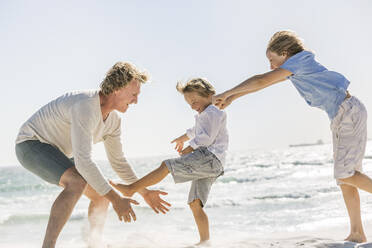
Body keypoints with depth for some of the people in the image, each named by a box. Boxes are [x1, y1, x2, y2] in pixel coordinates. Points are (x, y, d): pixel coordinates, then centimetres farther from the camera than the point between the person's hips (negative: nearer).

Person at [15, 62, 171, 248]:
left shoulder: (113, 119, -3)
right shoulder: (85, 107, -34)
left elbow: (118, 162, 8)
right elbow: (83, 161, -39)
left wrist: (144, 192, 4)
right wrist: (115, 199, -37)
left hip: (56, 153, 10)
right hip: (31, 144, -10)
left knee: (102, 195, 6)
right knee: (78, 183, -34)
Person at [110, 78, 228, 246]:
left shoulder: (213, 112, -1)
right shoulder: (203, 116, 33)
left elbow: (206, 138, -13)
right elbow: (195, 132, 54)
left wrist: (186, 151, -5)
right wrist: (183, 138, 69)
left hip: (211, 158, -10)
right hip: (205, 164, 10)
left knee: (167, 166, -19)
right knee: (195, 204, 2)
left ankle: (131, 189, -23)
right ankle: (204, 242, -1)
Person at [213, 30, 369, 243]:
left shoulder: (298, 60, -11)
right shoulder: (296, 68, 17)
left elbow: (262, 80, -17)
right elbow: (266, 82, 24)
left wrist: (227, 93, -11)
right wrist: (233, 97, 22)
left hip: (348, 112, -10)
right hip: (341, 116, 10)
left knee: (344, 174, -14)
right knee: (344, 176, 6)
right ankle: (357, 233, 6)